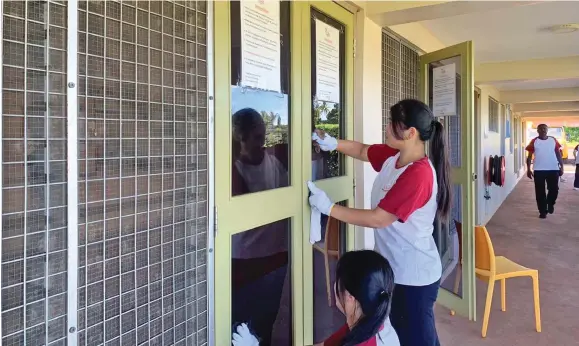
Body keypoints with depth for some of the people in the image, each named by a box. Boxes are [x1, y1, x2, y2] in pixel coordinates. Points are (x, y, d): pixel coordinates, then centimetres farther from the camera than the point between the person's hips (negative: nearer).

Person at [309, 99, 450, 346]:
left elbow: (377, 219, -27)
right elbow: (362, 151, 14)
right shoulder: (392, 155, -2)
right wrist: (332, 143, -6)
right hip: (393, 269, 9)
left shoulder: (419, 175, -29)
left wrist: (329, 208, -21)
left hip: (414, 276, -9)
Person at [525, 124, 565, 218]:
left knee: (554, 189, 3)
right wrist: (528, 169, -4)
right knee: (540, 192, 2)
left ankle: (550, 204, 32)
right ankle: (542, 211, 13)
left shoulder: (553, 140, 6)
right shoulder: (534, 141, 0)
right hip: (539, 170, -1)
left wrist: (561, 166, 4)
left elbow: (558, 154, 10)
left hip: (553, 169, 2)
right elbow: (529, 156, 2)